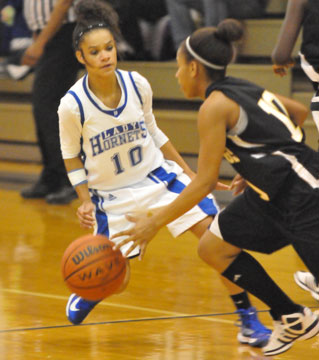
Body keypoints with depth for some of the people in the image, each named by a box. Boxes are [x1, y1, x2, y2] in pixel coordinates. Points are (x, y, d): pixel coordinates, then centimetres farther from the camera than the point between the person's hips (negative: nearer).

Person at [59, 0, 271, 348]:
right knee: (116, 281, -2)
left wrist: (189, 173, 9)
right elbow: (71, 156, -2)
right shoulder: (72, 105, -18)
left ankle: (248, 321, -5)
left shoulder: (137, 85, -10)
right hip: (111, 194, -2)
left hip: (158, 175, 2)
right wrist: (85, 200, -11)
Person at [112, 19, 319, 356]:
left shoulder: (215, 106, -15)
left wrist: (154, 223, -10)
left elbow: (205, 182, -16)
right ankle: (291, 319, 20)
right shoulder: (243, 89, 10)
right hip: (275, 192, 10)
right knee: (213, 248, 11)